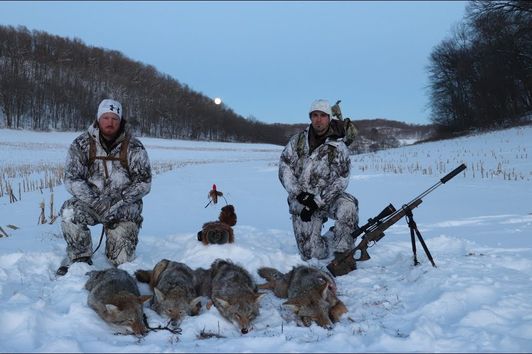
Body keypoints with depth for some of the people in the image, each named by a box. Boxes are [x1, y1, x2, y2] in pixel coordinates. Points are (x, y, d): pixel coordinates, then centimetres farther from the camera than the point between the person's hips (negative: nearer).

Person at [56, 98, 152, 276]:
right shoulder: (82, 144, -4)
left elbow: (143, 182, -7)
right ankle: (80, 257, -4)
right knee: (70, 212, -31)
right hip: (91, 201, 1)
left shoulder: (134, 147, -6)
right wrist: (96, 202, -23)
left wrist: (119, 203, -21)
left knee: (121, 259, -11)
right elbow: (72, 178, -9)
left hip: (125, 207, -1)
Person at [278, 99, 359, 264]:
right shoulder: (297, 141, 3)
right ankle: (332, 239, 24)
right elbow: (284, 167, -1)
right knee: (311, 254, -9)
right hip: (301, 201, 1)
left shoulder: (338, 147, -5)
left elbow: (340, 181, -10)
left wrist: (315, 203, -20)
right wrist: (299, 194, -16)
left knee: (347, 206, -36)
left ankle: (342, 253, -21)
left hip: (327, 198, -1)